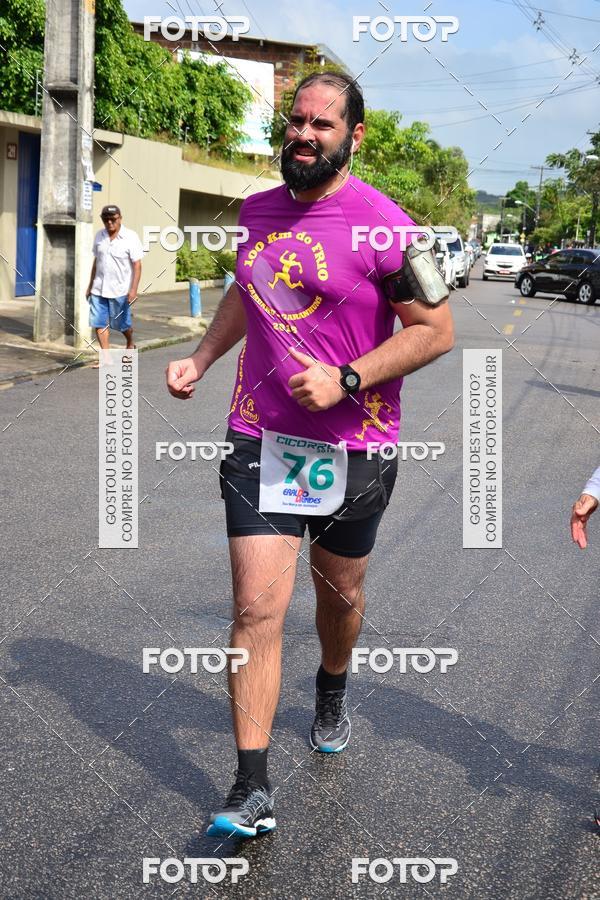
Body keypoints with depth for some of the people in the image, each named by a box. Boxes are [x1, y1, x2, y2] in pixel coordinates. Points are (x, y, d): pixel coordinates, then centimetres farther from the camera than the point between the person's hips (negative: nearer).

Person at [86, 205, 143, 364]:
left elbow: (137, 265, -10)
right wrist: (90, 285, 17)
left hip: (120, 290, -4)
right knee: (99, 323, -2)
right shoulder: (100, 236, 7)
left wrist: (134, 289, -18)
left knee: (122, 324, 7)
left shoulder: (130, 237, -8)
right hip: (99, 290, 4)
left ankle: (130, 344, 37)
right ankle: (106, 358, 4)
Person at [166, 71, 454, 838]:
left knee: (340, 595, 19)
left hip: (351, 450, -2)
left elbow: (435, 331, -10)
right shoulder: (258, 211, 6)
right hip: (260, 440, 3)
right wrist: (201, 359, 12)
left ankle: (332, 691, 52)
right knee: (257, 610, -6)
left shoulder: (383, 225, -11)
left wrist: (346, 381, -20)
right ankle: (253, 790, 0)